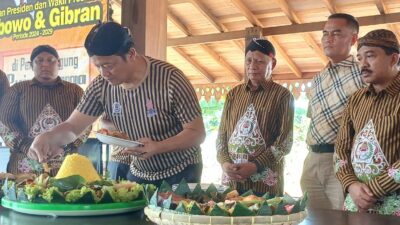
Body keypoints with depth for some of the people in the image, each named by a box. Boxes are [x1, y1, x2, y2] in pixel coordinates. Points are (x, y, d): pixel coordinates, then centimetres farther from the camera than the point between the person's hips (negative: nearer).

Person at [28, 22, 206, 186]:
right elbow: (72, 126, -6)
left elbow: (197, 133, -19)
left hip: (181, 173, -4)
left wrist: (157, 147, -35)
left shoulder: (170, 80, -25)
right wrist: (48, 137, -29)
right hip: (140, 174, 4)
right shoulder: (101, 86, -11)